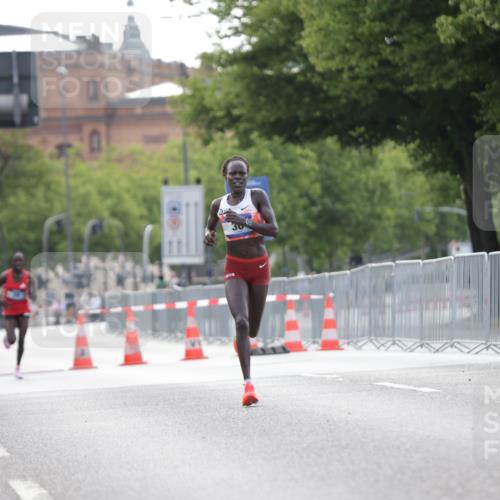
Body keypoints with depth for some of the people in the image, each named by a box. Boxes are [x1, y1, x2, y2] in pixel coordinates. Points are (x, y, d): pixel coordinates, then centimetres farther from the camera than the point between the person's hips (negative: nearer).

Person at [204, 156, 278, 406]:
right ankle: (248, 385, -25)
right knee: (241, 322, -22)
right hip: (234, 268, 0)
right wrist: (208, 236, -4)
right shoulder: (218, 204, 2)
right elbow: (210, 226, 21)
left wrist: (244, 222, -28)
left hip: (259, 266, 1)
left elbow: (274, 229, -15)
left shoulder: (258, 196, -6)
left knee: (252, 328, 13)